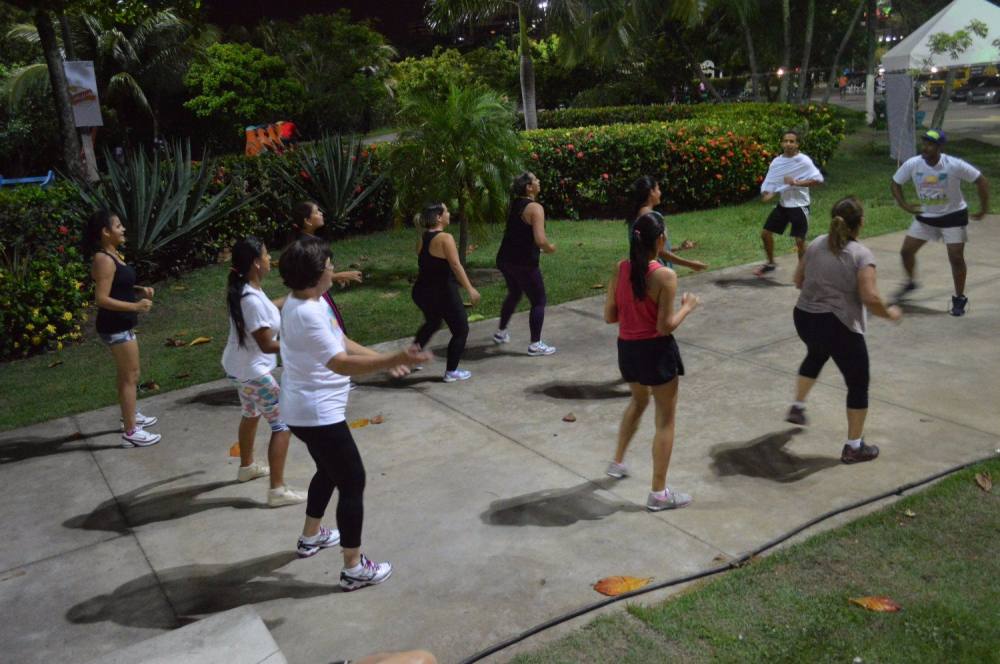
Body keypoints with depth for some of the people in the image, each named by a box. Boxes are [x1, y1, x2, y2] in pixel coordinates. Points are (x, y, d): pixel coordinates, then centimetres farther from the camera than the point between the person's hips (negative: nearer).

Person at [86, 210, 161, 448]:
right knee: (130, 377, -3)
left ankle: (130, 416, 40)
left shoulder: (113, 254, 10)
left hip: (122, 325, 10)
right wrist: (136, 306, -29)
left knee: (127, 374, 23)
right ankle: (130, 432, 4)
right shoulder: (104, 260, -21)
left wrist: (139, 289, 6)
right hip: (116, 327, -10)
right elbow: (101, 299, -26)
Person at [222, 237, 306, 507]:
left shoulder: (244, 290, -1)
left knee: (251, 414, 30)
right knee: (283, 424, -3)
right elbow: (267, 345, -27)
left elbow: (267, 309, 20)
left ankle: (247, 466, 50)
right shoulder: (252, 300, -30)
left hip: (238, 367, 10)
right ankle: (278, 490, -1)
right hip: (253, 372, -10)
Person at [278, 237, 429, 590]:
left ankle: (311, 536, 48)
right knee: (352, 482, 0)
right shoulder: (306, 314, -28)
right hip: (317, 414, -11)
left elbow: (340, 342, 14)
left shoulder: (311, 303, 5)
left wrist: (382, 358, 7)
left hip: (309, 410, 11)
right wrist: (393, 359, -40)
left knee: (329, 471, 29)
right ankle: (354, 568, 11)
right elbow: (340, 363, -35)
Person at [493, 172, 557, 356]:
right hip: (524, 263, -8)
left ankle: (501, 333, 41)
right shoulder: (535, 208, -17)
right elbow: (540, 240, -26)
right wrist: (549, 248, -6)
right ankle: (536, 345, 5)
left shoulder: (514, 204, 9)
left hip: (505, 259, 9)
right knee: (538, 301, 4)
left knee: (514, 294, 30)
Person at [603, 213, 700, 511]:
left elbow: (609, 316, 0)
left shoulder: (620, 269, -4)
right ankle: (658, 493, 15)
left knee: (638, 401, 34)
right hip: (656, 351, -6)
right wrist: (687, 306, -3)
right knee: (666, 420, 9)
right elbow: (665, 327, -19)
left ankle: (618, 462, 44)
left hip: (627, 349, 6)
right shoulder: (665, 275, -19)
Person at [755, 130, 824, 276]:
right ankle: (771, 263, 28)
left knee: (799, 240, -7)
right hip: (783, 204, 6)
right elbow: (769, 182, 3)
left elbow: (819, 180, -19)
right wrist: (767, 194, -18)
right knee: (765, 233, 7)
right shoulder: (776, 162, 0)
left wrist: (797, 182, -28)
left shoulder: (804, 161, -15)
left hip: (799, 205, -5)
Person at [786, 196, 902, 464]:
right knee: (858, 384, 10)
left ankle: (797, 407, 44)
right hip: (839, 327, -6)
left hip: (804, 319, 7)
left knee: (816, 355, 38)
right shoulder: (862, 254, -14)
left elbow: (798, 280, 11)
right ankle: (854, 447, 17)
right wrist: (889, 314, -4)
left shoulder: (816, 244, 3)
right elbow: (870, 298, -21)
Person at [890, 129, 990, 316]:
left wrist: (984, 209, -10)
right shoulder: (912, 164, -15)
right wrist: (905, 206, -7)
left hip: (953, 216, -3)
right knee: (906, 251, 3)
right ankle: (910, 283, 30)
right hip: (925, 217, 3)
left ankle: (959, 299, 14)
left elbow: (981, 181, -14)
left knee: (956, 258, -3)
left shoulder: (954, 165, -24)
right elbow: (895, 184, 1)